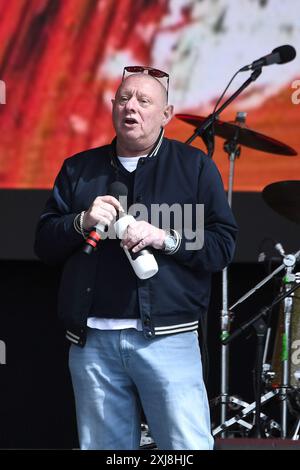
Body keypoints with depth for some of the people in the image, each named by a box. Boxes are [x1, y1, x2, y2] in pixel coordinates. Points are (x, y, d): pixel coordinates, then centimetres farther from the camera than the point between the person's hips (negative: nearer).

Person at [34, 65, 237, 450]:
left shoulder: (194, 166, 7)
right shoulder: (79, 170, 15)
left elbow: (222, 244, 0)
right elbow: (44, 244, 13)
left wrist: (166, 238, -15)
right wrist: (82, 222, -7)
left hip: (167, 337, -3)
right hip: (92, 339, 3)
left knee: (189, 446, -9)